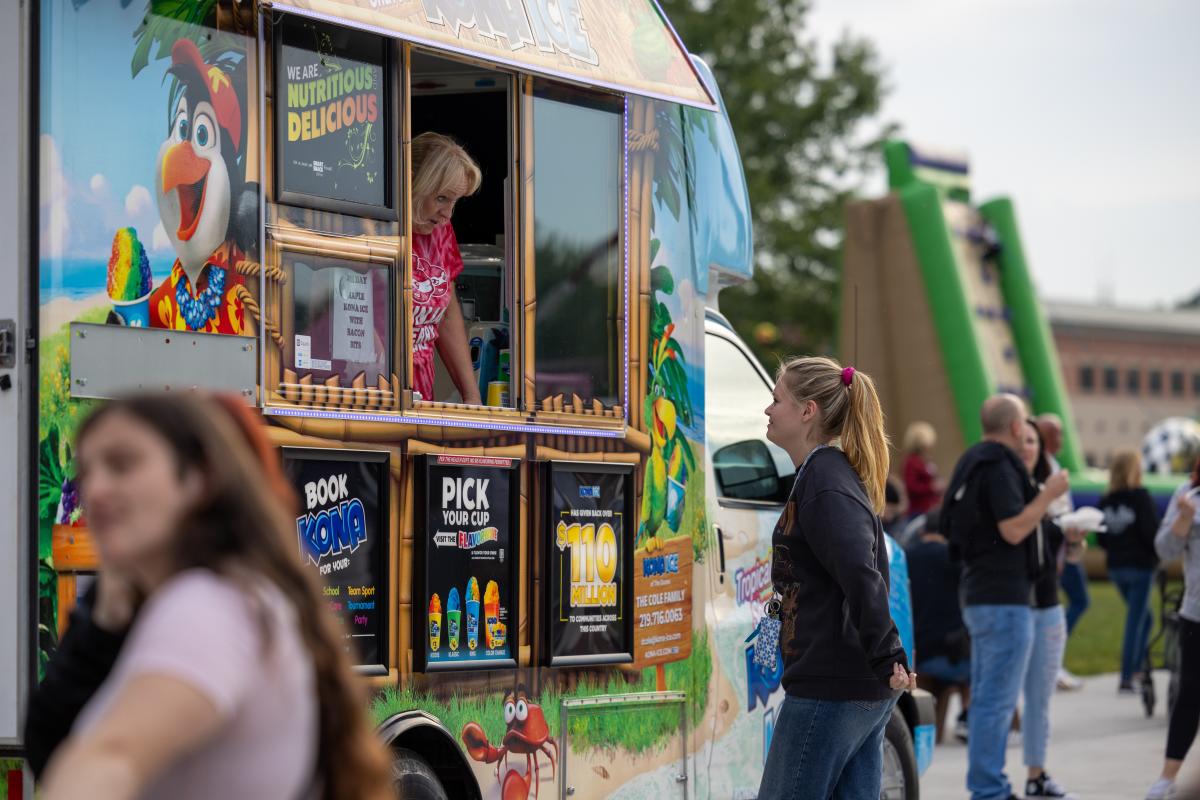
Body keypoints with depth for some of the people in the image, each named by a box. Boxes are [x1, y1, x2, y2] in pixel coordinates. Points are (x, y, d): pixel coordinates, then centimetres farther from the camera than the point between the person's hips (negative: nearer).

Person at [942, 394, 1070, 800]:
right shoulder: (1000, 468, -15)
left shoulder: (973, 464, 16)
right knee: (997, 699, -8)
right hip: (1004, 598, -11)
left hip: (980, 594, 11)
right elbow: (1014, 530, -22)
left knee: (988, 698, 14)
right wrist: (1047, 495, -12)